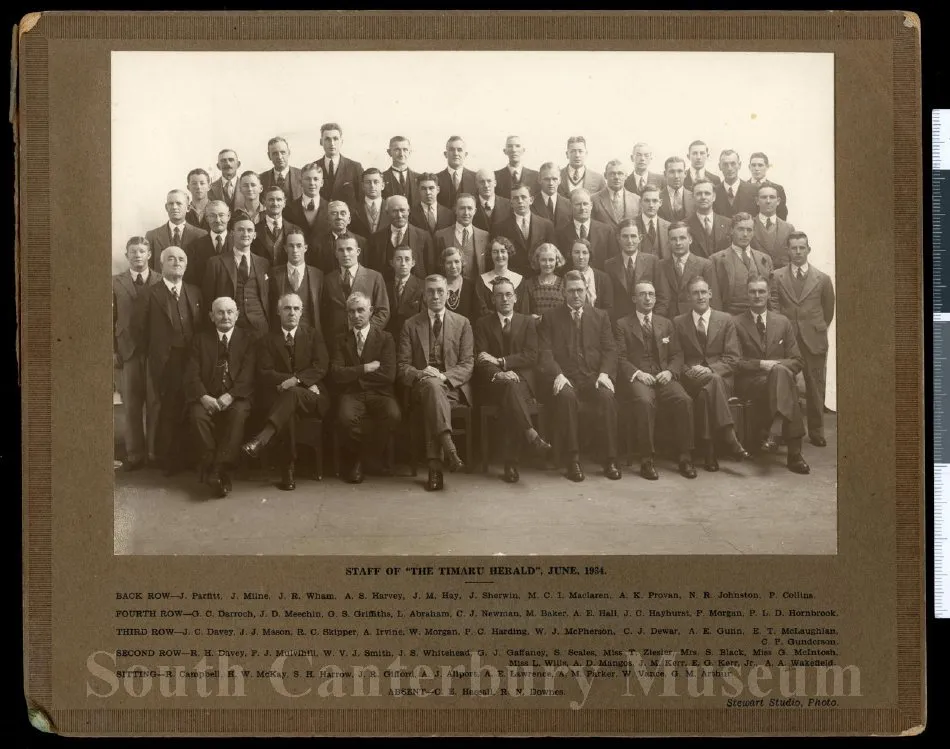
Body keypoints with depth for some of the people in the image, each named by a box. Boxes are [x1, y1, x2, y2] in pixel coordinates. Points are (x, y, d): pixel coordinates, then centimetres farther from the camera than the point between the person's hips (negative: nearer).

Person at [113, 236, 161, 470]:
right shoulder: (115, 282, 7)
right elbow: (110, 318, 5)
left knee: (156, 403, 1)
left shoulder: (161, 282, 5)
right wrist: (112, 351, -3)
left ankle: (155, 451, 10)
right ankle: (135, 454, 6)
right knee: (131, 404, 2)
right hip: (127, 350, 1)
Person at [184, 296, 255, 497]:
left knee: (239, 413, -33)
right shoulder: (200, 339, 13)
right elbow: (192, 373, 2)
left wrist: (229, 396, -19)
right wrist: (204, 396, -17)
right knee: (197, 415, -30)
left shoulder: (247, 339, 10)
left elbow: (247, 375, -2)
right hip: (207, 396, 1)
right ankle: (221, 474, -25)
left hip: (236, 397, -1)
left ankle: (219, 469, -32)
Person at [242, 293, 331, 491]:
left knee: (293, 392, -37)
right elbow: (265, 373, 1)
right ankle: (288, 471, -37)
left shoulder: (314, 335, 14)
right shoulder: (268, 340, 14)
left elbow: (321, 367, 0)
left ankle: (262, 439, -53)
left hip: (311, 397, -1)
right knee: (289, 413, -36)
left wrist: (297, 380, -18)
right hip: (278, 395, 1)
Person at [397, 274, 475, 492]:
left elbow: (467, 365, 5)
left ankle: (435, 466, -43)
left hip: (453, 387, 0)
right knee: (431, 385, -37)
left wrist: (444, 376, -15)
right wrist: (420, 374, -16)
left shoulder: (462, 323, 13)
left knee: (433, 396, -35)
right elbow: (402, 366, 7)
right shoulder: (411, 325, 13)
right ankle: (449, 448, -53)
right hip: (421, 386, 0)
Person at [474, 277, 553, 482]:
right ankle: (532, 436, -45)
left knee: (509, 403, -34)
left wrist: (499, 361, -8)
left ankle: (511, 462, -37)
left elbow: (531, 356, 3)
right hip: (494, 383, 0)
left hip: (522, 380, 0)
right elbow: (480, 360, 2)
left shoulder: (528, 323, 16)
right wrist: (498, 374, -19)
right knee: (509, 386, -37)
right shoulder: (483, 324, 15)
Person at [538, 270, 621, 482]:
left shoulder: (600, 316, 17)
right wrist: (557, 374, -17)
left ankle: (610, 460, -23)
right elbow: (545, 352, 1)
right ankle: (573, 460, -28)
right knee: (566, 396, -36)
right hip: (565, 378, -1)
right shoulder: (551, 318, 11)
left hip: (594, 377, 1)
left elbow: (610, 349, 9)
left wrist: (605, 373, -10)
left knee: (607, 396, -31)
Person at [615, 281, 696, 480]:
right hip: (636, 377, -3)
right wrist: (637, 373, -15)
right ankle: (647, 460, -29)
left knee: (684, 400, -27)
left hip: (663, 376, 3)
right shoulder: (622, 324, 10)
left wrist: (670, 371, -5)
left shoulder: (665, 324, 22)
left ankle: (684, 457, -19)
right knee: (645, 401, -36)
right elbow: (620, 358, 1)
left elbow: (676, 354, 16)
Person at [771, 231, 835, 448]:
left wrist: (818, 330, 13)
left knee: (815, 388, 3)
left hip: (814, 340, 0)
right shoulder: (777, 277, 3)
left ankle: (816, 432, 12)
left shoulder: (822, 279, 4)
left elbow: (829, 310, 14)